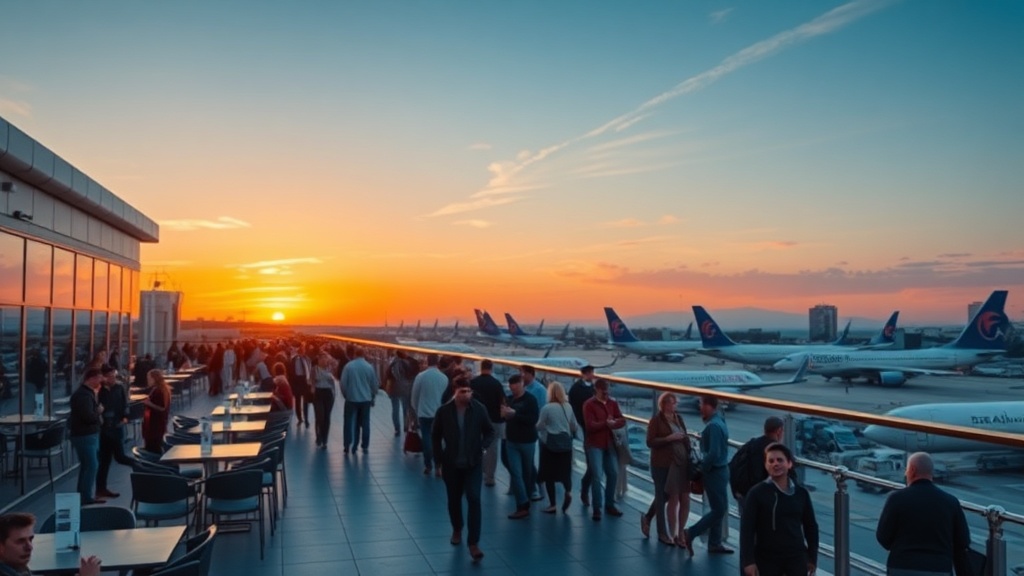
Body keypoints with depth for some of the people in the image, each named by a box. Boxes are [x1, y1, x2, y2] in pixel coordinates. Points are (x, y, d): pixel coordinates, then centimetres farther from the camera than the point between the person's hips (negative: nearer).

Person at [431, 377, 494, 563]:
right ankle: (457, 530, 43)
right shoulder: (443, 412, -10)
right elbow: (435, 436, 2)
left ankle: (473, 543, -7)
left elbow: (490, 431, 4)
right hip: (451, 464, 1)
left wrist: (483, 446, -15)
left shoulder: (479, 409, -9)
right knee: (454, 500, 16)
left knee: (474, 500, -11)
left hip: (473, 463, -1)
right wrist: (440, 460, 0)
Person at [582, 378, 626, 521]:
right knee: (597, 476, -10)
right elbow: (590, 425, -19)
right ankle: (597, 509, -2)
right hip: (594, 445, -6)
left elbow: (622, 420, -1)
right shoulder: (589, 405, -11)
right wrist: (606, 424, -25)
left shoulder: (613, 403, 7)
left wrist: (614, 423, -21)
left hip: (609, 444, 6)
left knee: (613, 474, 10)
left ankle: (610, 504, 25)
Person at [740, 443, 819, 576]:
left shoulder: (801, 493, 1)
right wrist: (748, 560, -15)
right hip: (767, 558, -3)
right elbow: (747, 529, -11)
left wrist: (812, 557, 10)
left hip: (797, 557, 3)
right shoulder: (756, 493, -10)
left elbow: (810, 526, 11)